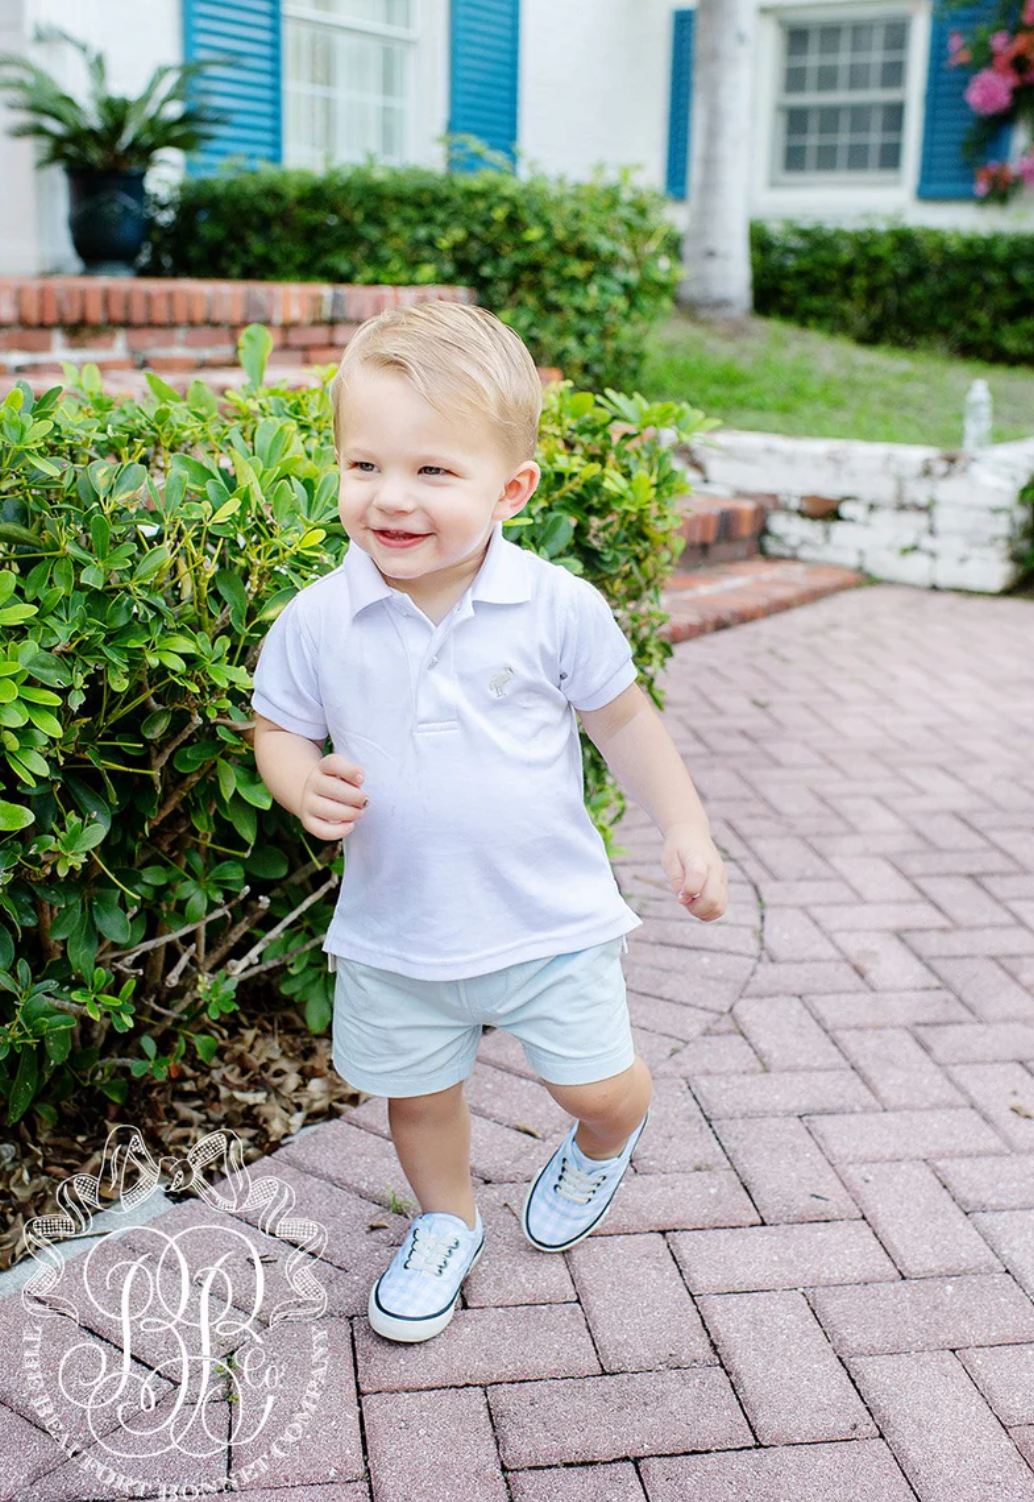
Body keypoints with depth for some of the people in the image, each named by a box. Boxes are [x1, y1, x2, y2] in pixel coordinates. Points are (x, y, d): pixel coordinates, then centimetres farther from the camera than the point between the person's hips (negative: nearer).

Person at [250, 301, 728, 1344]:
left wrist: (683, 829, -1)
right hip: (395, 930, 2)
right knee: (417, 1094, 18)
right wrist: (306, 786, -20)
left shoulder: (558, 609, -15)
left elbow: (622, 716, 0)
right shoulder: (318, 622, -13)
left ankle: (601, 1149, 47)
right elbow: (278, 729, 2)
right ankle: (446, 1223, 49)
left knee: (599, 1088, 9)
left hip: (551, 917, -1)